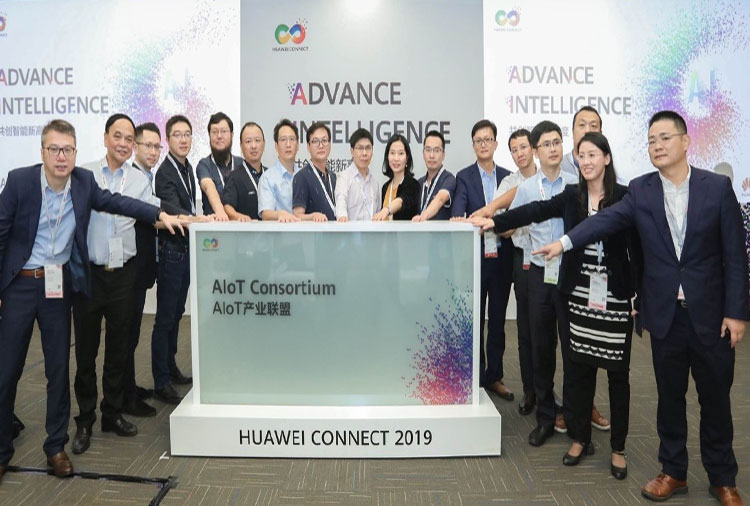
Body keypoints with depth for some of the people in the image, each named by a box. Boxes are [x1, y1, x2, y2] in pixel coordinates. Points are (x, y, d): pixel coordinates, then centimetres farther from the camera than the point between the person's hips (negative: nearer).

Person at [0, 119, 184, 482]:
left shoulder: (84, 181, -2)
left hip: (59, 286, 3)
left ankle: (56, 446, 24)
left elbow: (114, 202, 9)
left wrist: (160, 214, -4)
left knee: (59, 368, 9)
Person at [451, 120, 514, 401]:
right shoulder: (464, 177, 1)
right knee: (474, 320, 6)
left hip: (502, 258, 3)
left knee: (497, 321, 11)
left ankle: (494, 376, 24)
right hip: (475, 258, -2)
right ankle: (475, 376, 19)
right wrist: (459, 220, -35)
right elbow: (458, 209, -15)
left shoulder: (507, 176, 9)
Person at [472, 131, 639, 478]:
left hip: (616, 297, -3)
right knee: (579, 367, 10)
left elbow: (637, 246, -5)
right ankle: (581, 438, 27)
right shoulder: (571, 195, 5)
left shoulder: (625, 196, -5)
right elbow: (535, 211, -1)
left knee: (617, 372, 7)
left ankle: (618, 448, 23)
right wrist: (495, 222, -13)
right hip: (580, 295, 3)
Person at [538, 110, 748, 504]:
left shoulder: (717, 187, -4)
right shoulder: (640, 190, 0)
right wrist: (565, 242, -30)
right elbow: (607, 220, -14)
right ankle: (673, 472, 30)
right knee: (670, 397, 13)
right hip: (664, 313, 1)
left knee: (715, 398, 12)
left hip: (710, 313, -1)